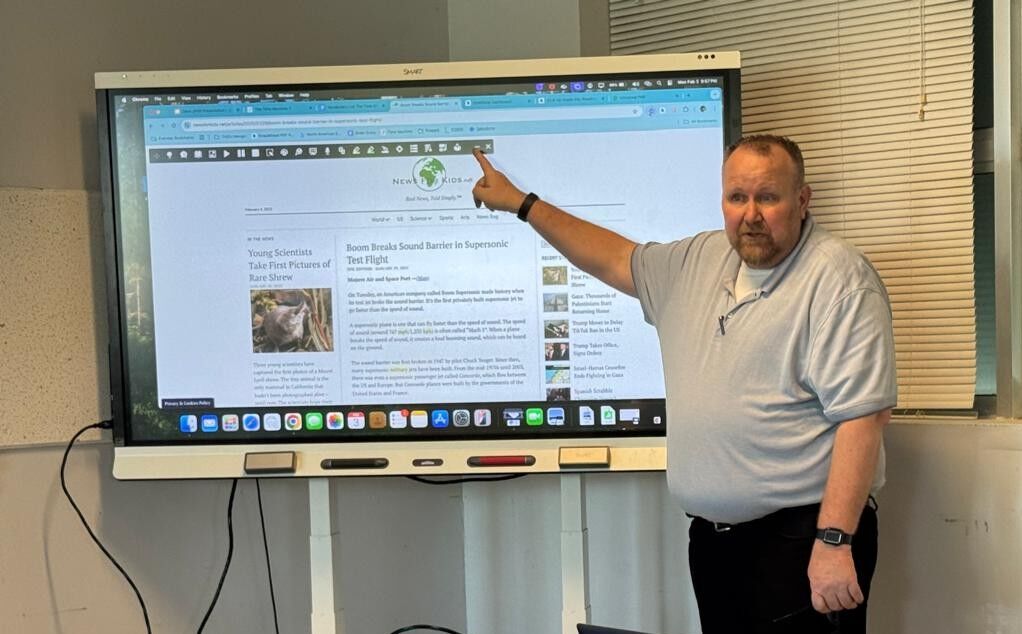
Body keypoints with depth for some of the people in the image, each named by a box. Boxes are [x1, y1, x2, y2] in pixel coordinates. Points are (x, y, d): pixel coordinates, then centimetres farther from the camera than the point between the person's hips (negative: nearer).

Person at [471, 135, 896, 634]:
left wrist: (834, 541, -22)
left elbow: (862, 415, -19)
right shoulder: (701, 260, 9)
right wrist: (521, 203, 25)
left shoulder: (838, 278, -13)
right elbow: (615, 260, 23)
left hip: (800, 536, -7)